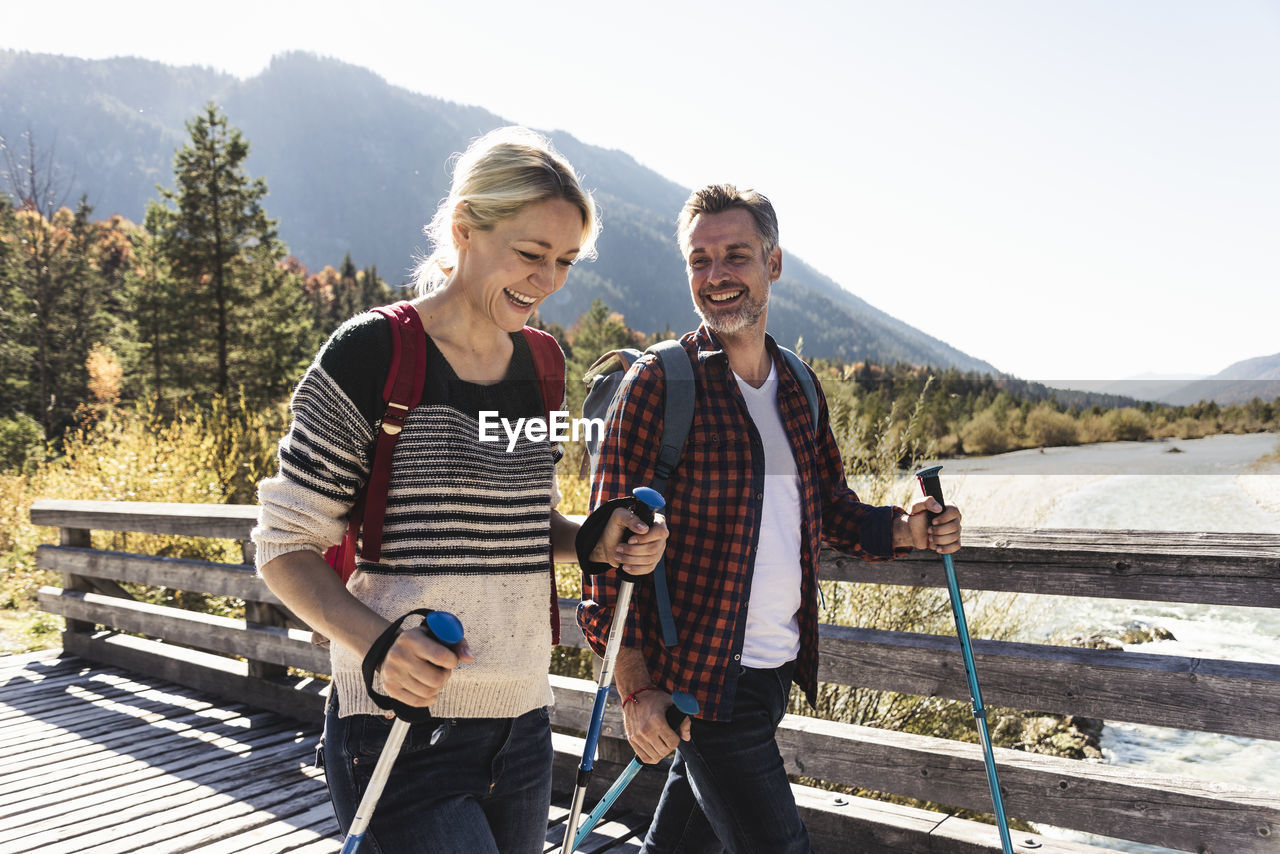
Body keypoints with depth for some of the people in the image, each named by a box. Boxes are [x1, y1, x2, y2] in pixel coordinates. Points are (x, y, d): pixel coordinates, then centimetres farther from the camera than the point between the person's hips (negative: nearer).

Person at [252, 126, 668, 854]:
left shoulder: (540, 367, 6)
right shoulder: (373, 355, -12)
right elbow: (286, 546, -8)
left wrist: (597, 544, -2)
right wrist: (374, 639, -25)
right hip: (402, 730, -6)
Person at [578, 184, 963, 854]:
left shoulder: (799, 389, 9)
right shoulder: (658, 381, -11)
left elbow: (831, 508, 18)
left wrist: (903, 529, -3)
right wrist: (635, 685, -16)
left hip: (778, 667, 6)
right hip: (699, 672, -6)